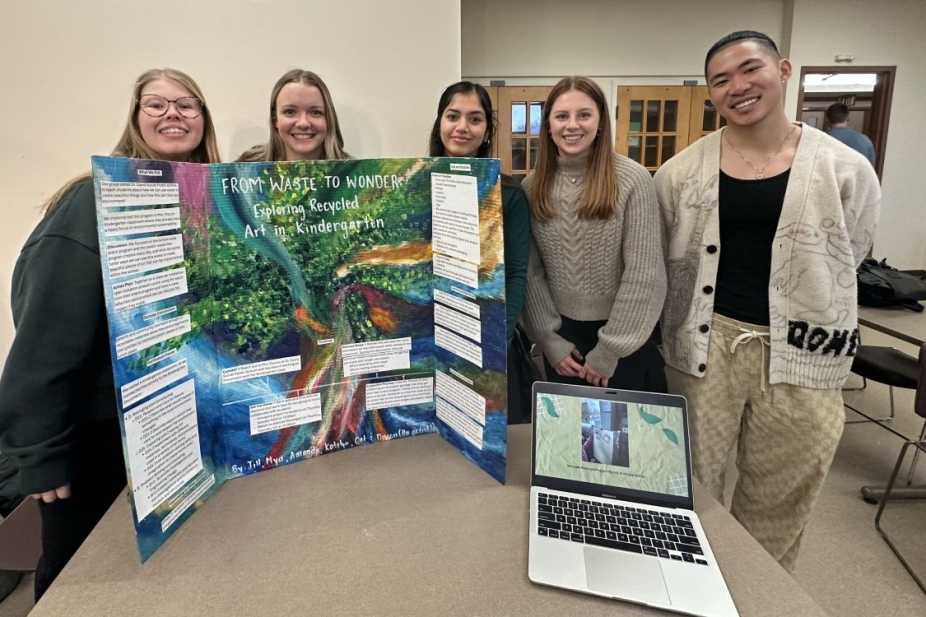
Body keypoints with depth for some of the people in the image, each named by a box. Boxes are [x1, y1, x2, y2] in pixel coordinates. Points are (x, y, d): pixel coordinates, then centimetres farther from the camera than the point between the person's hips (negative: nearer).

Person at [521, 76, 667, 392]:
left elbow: (644, 274, -13)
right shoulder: (532, 187, -2)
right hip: (561, 336, 3)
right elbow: (529, 272, -1)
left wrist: (608, 350, -12)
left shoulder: (632, 179, -12)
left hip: (624, 341, -2)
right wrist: (550, 340, -6)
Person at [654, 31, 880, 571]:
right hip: (703, 345, 0)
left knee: (778, 505, 16)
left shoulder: (847, 171, -2)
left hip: (800, 355, 0)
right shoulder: (680, 172, 0)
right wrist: (687, 324, 8)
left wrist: (785, 311, 9)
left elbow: (846, 263, 8)